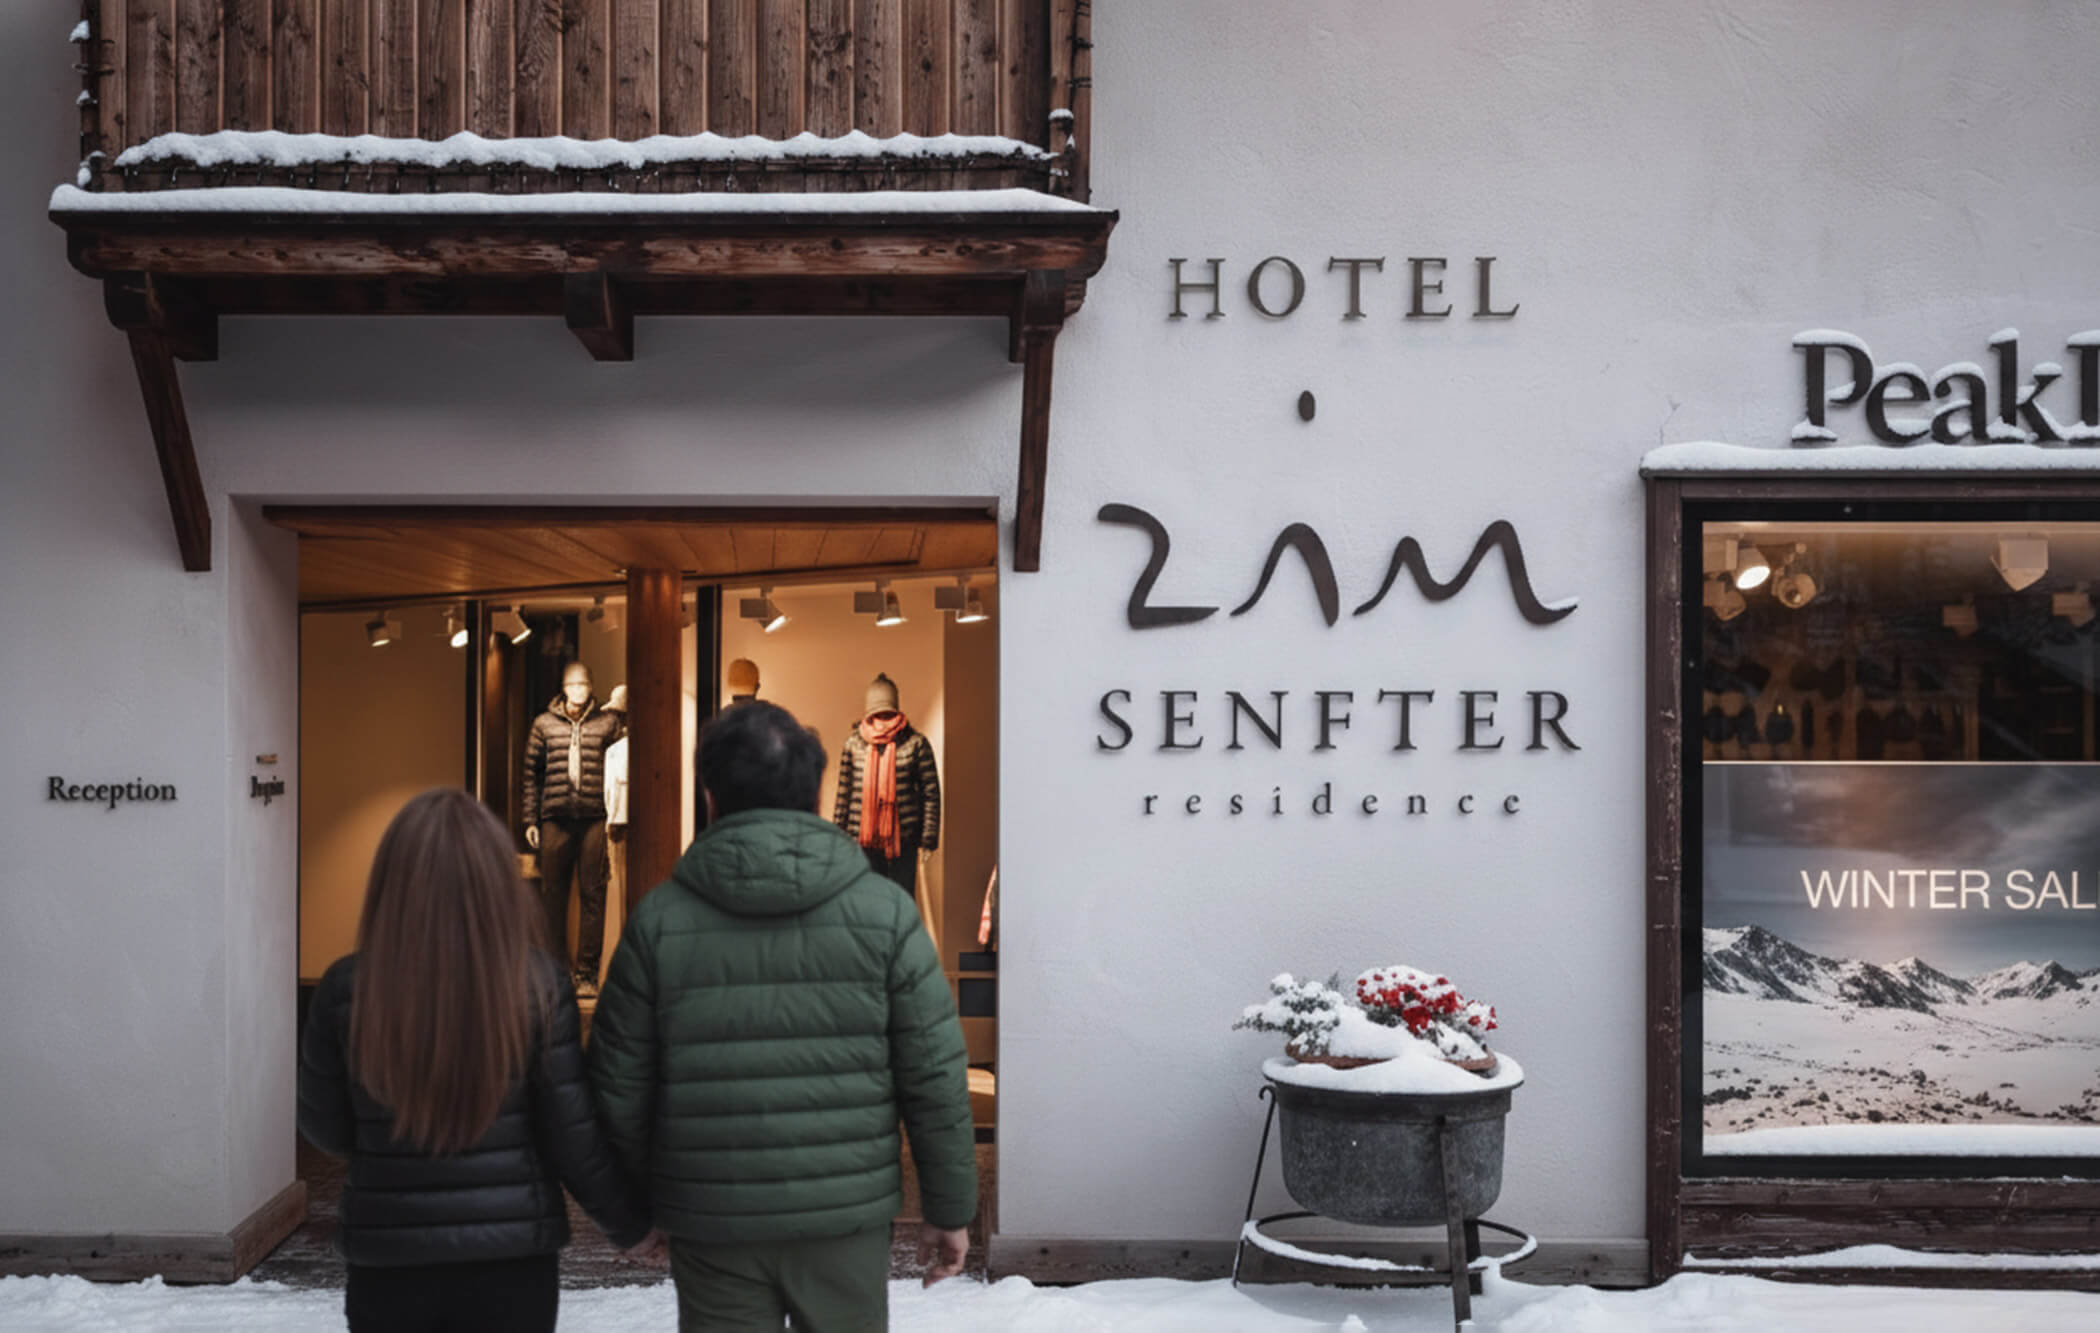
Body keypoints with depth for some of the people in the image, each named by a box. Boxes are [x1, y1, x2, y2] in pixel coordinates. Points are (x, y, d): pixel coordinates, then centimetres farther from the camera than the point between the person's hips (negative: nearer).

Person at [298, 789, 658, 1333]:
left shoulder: (347, 990, -9)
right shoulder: (537, 985, -10)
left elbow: (326, 1129, 2)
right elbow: (574, 1138, -7)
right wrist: (631, 1223, 8)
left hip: (389, 1266, 1)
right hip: (510, 1265, 0)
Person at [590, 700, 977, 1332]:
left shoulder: (658, 919, -5)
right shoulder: (883, 910, -6)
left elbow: (619, 1086, 0)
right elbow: (935, 1076, -5)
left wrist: (641, 1198, 15)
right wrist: (949, 1208, 5)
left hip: (710, 1227, 0)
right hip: (846, 1215, 0)